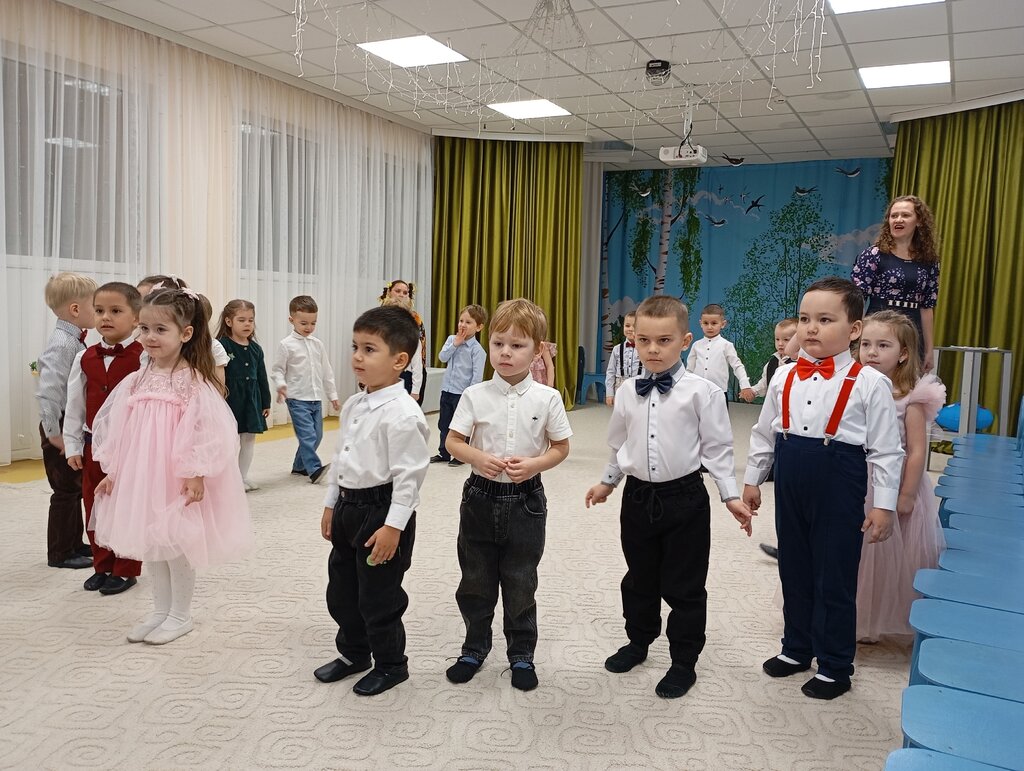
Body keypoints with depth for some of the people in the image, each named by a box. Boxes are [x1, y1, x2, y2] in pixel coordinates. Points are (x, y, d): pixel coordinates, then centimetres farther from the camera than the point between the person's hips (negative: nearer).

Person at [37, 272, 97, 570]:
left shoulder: (76, 341, 8)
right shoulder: (62, 344, -21)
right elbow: (47, 392, -28)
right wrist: (54, 432, -23)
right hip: (62, 427, -9)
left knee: (77, 487, 18)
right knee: (65, 490, 1)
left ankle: (75, 543, 32)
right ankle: (59, 553, 14)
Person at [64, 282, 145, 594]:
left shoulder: (144, 358, -13)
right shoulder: (85, 359, 3)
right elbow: (74, 405, 7)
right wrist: (73, 445, 7)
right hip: (94, 444, 5)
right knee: (95, 507, 13)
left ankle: (126, 570, 21)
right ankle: (102, 566, 29)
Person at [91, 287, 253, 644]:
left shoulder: (194, 382, -14)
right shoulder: (137, 381, 5)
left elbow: (206, 433, -17)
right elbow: (118, 429, 10)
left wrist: (196, 476, -20)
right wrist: (112, 470, 9)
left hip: (176, 479, -6)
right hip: (140, 478, 7)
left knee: (176, 544, 5)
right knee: (150, 544, 15)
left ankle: (180, 615, 23)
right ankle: (161, 610, 32)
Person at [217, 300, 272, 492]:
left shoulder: (255, 348, 7)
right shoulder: (222, 346, -11)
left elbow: (262, 378, 12)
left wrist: (266, 403, 12)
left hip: (252, 401, 6)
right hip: (230, 401, -6)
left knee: (249, 440, 12)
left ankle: (243, 477, 24)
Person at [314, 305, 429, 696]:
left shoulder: (402, 413, -21)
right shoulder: (353, 405, 7)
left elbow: (408, 474, -22)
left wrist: (393, 526, -22)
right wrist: (331, 504, 17)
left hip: (382, 511, -9)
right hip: (349, 507, 9)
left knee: (378, 597, 5)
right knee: (341, 589, 20)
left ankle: (390, 665, 26)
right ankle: (353, 653, 40)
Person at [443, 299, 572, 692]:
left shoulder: (547, 398, -6)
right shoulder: (475, 395, -5)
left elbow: (561, 448, 1)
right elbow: (453, 442, 0)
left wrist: (535, 464, -17)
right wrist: (479, 458, -19)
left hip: (526, 500, -1)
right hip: (481, 496, 1)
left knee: (520, 583, 10)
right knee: (475, 581, 13)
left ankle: (522, 654, 28)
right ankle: (475, 648, 33)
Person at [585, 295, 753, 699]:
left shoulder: (701, 391, -10)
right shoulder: (627, 392, 2)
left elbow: (717, 447, -6)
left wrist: (731, 496, -7)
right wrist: (607, 482, 23)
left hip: (683, 497, -4)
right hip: (638, 497, 4)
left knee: (684, 586, 7)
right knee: (639, 578, 19)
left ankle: (684, 661, 24)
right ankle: (638, 641, 40)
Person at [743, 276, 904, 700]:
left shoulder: (869, 383, -11)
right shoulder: (784, 377, 1)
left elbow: (886, 451, -8)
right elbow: (763, 432, 11)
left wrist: (883, 505, -9)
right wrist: (752, 479, 13)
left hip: (839, 491, -5)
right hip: (791, 488, 5)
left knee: (834, 580, 6)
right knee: (793, 571, 17)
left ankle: (834, 666, 23)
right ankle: (797, 648, 35)